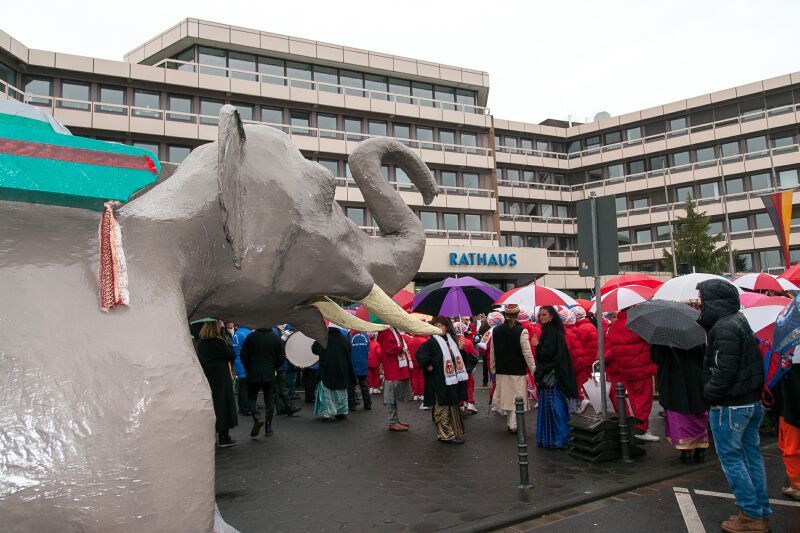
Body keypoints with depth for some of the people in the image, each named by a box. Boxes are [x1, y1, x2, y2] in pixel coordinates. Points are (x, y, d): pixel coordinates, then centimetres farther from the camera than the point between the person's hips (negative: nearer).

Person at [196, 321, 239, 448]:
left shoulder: (200, 342, 5)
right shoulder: (219, 342, -14)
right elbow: (232, 356, -11)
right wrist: (227, 345, 2)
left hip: (204, 379, 6)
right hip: (220, 379, -6)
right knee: (222, 405, 1)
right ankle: (224, 438, 4)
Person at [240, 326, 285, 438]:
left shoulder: (251, 336, -4)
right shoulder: (277, 338, -2)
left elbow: (243, 355, -4)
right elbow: (281, 357, -3)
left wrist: (248, 368, 10)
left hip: (253, 374, -1)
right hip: (270, 375, 1)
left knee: (251, 398, 12)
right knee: (269, 401, 10)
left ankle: (256, 418, -13)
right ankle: (268, 428, 12)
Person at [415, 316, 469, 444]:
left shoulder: (452, 339, 11)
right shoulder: (432, 341, -8)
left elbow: (459, 357, 19)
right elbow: (419, 353, -15)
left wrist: (461, 348, 2)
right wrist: (428, 365, -16)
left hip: (455, 378, 7)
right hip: (441, 381, -7)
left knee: (453, 406, 17)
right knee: (443, 407, -1)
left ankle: (454, 431, 28)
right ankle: (445, 434, 7)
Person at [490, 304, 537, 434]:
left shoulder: (496, 331, 0)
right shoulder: (521, 331, -13)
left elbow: (492, 352, 6)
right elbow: (527, 353, -12)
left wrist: (493, 369, 17)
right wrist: (533, 370, -3)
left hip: (501, 371, 4)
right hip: (518, 371, -4)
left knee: (506, 397, 14)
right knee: (517, 398, 5)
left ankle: (509, 423, 23)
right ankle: (513, 425, 6)